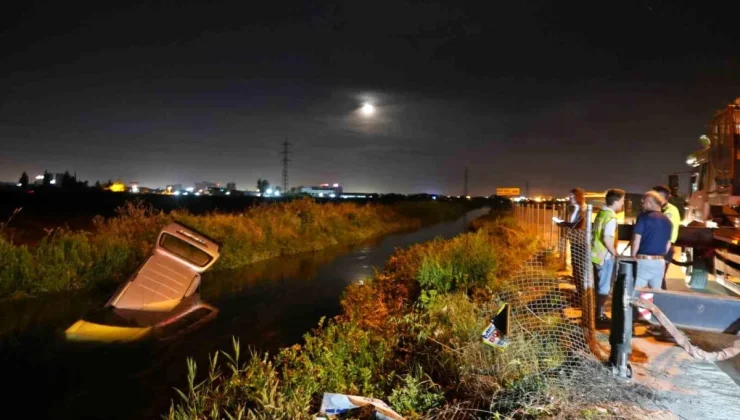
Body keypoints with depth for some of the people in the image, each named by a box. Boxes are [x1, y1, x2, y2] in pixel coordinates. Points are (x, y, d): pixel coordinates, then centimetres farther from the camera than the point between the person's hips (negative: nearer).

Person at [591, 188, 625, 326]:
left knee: (598, 285, 18)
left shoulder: (601, 213, 9)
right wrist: (615, 253, -16)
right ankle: (600, 316, 8)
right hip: (605, 256, -9)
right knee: (604, 287, 1)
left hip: (596, 254, 9)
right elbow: (607, 239, -26)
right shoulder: (611, 217, -18)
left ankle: (597, 312, 29)